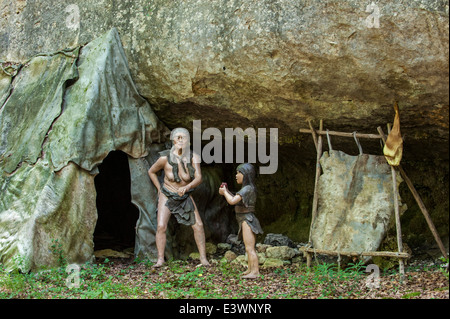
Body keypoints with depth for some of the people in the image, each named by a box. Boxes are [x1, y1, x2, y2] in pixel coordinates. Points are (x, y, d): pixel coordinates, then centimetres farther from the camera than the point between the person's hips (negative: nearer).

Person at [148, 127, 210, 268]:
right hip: (167, 196, -1)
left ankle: (203, 257, 5)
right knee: (161, 226, -15)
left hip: (185, 197, 1)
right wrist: (159, 189, -1)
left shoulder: (193, 158, -17)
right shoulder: (165, 158, -18)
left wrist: (187, 187, -43)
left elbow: (198, 178, -25)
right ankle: (160, 259, -4)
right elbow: (151, 171, 0)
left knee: (198, 225, -6)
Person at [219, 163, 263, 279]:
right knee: (250, 248, 17)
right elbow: (237, 201, 24)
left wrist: (224, 192, -7)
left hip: (247, 221, -10)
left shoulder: (247, 189, -16)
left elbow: (232, 201, -24)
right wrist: (227, 192, 13)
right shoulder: (248, 188, 14)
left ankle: (255, 271, -14)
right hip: (246, 221, 10)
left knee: (249, 248, -12)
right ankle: (250, 269, 25)